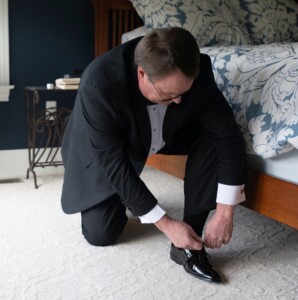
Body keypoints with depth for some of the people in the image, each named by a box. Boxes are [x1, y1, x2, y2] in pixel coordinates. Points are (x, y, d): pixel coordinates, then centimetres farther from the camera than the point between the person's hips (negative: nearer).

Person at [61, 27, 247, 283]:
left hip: (167, 134, 3)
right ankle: (121, 197, 25)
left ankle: (187, 244, -14)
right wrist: (166, 224, -31)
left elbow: (228, 135, -23)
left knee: (212, 139, -24)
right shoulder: (99, 83, -39)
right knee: (100, 234, -9)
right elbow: (115, 164, -33)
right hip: (104, 152, -2)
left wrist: (225, 212, -28)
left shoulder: (199, 70, -30)